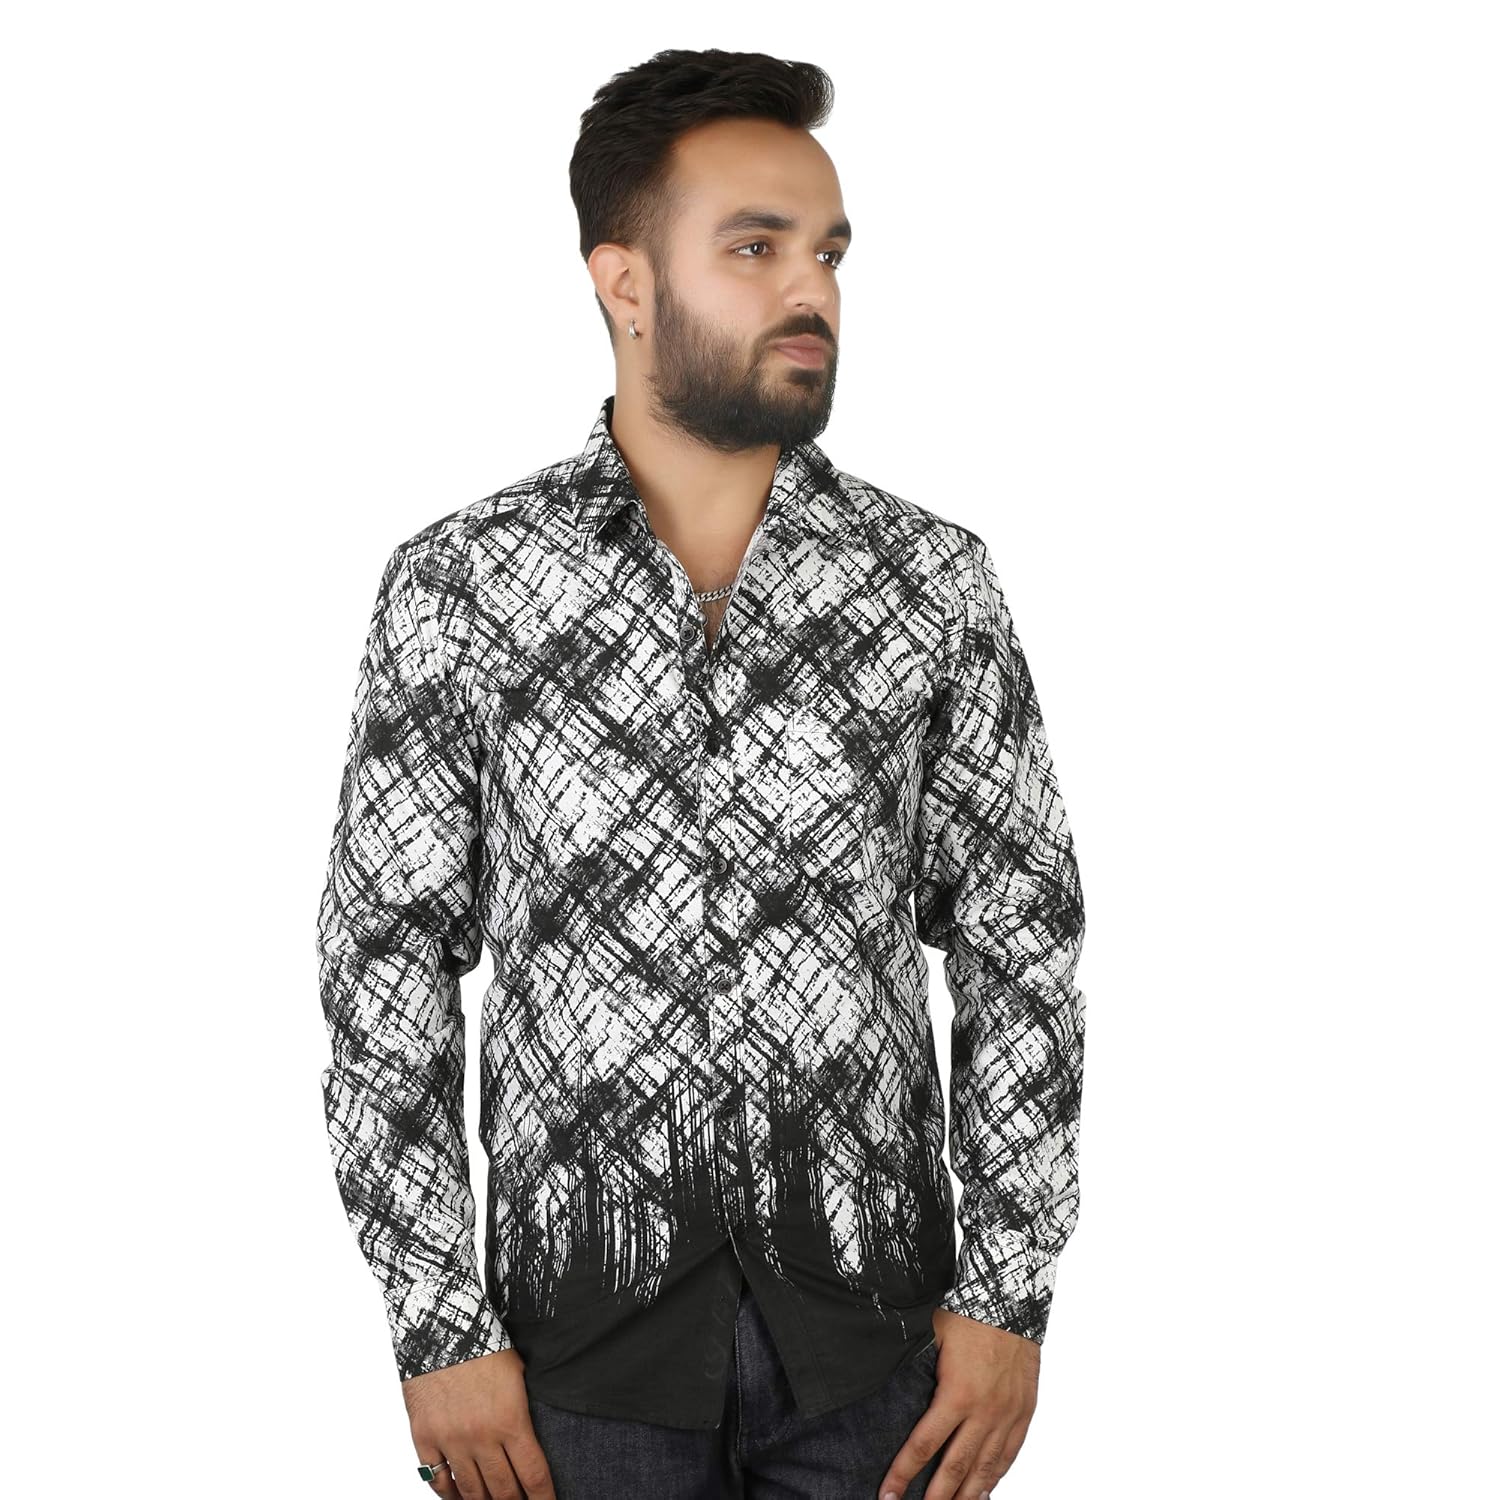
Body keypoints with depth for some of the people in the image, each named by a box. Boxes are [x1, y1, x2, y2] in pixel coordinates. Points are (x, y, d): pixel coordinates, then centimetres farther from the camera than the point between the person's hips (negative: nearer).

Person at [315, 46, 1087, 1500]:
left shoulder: (936, 579, -2)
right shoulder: (456, 587, -5)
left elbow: (1019, 942, 1)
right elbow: (386, 965, -3)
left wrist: (1010, 1291, -4)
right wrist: (440, 1328, -6)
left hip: (870, 1319, 1)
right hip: (586, 1321, -1)